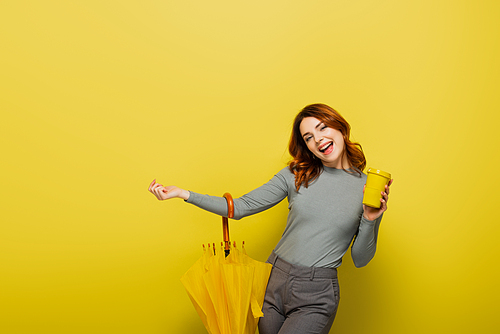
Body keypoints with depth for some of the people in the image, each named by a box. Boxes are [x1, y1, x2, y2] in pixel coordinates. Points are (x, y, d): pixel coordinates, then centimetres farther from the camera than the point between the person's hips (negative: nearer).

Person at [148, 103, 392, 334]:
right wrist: (182, 194, -8)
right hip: (274, 281, 2)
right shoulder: (295, 174, 0)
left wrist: (370, 220, -15)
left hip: (316, 296, -2)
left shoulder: (368, 186, -2)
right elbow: (240, 207, -2)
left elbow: (360, 260, 2)